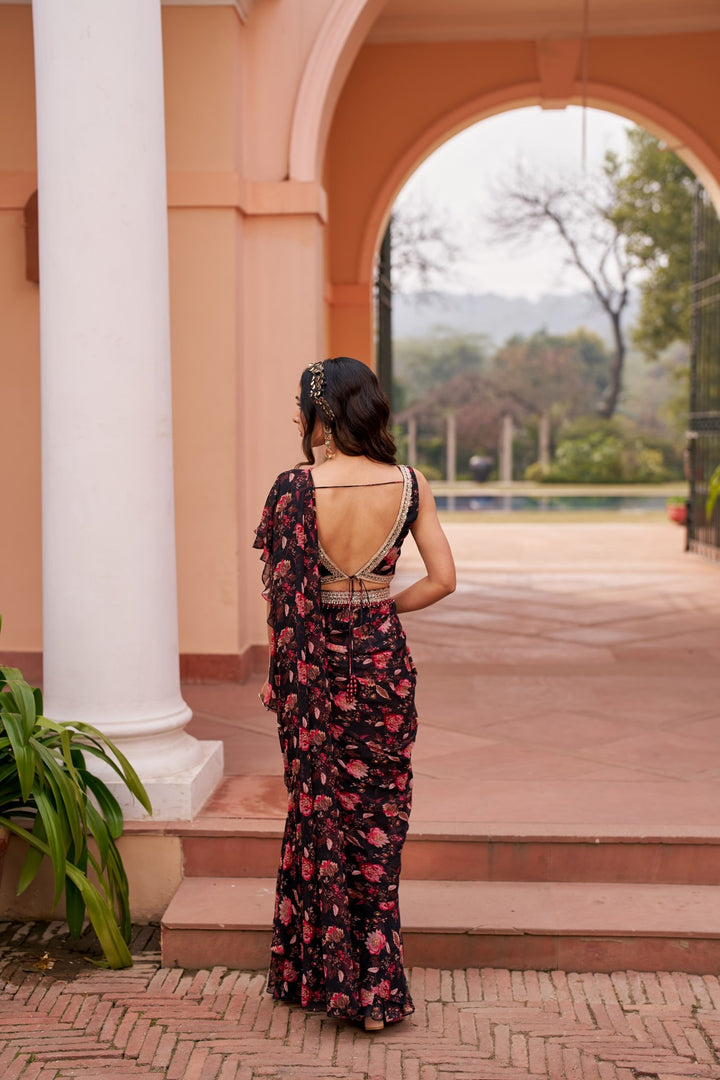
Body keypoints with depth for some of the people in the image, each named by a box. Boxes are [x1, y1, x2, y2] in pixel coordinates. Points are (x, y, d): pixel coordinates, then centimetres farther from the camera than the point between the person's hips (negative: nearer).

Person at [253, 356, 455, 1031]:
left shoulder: (297, 487, -13)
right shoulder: (409, 485, -4)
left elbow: (285, 594, -11)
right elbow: (442, 579, -4)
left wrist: (282, 680, -1)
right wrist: (381, 610, 9)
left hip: (319, 668, -2)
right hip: (385, 665, 2)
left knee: (318, 817, 13)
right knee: (377, 822, 13)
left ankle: (321, 975, 23)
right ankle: (376, 988, 19)